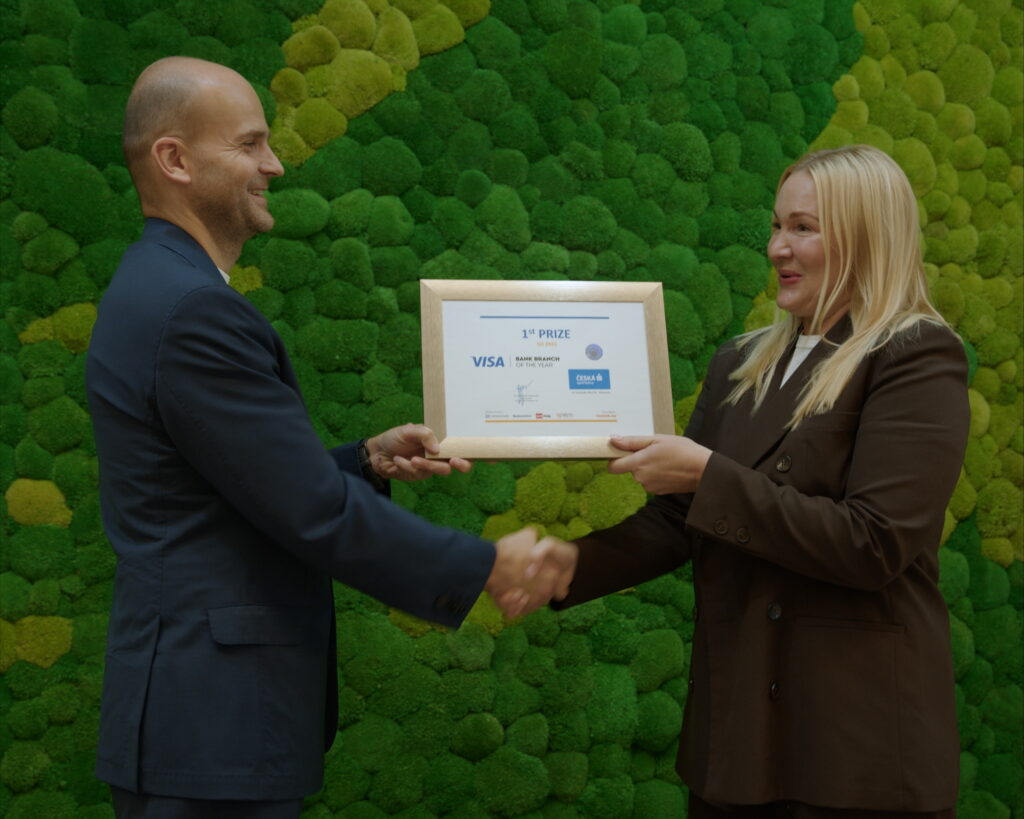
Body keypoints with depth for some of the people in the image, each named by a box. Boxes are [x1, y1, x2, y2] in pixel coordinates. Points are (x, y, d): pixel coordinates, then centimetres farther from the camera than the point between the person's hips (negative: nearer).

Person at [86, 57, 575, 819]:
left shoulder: (157, 291, 11)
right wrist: (486, 567, -11)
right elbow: (316, 513, -21)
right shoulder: (192, 310, -20)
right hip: (214, 726, -10)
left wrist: (368, 460, 6)